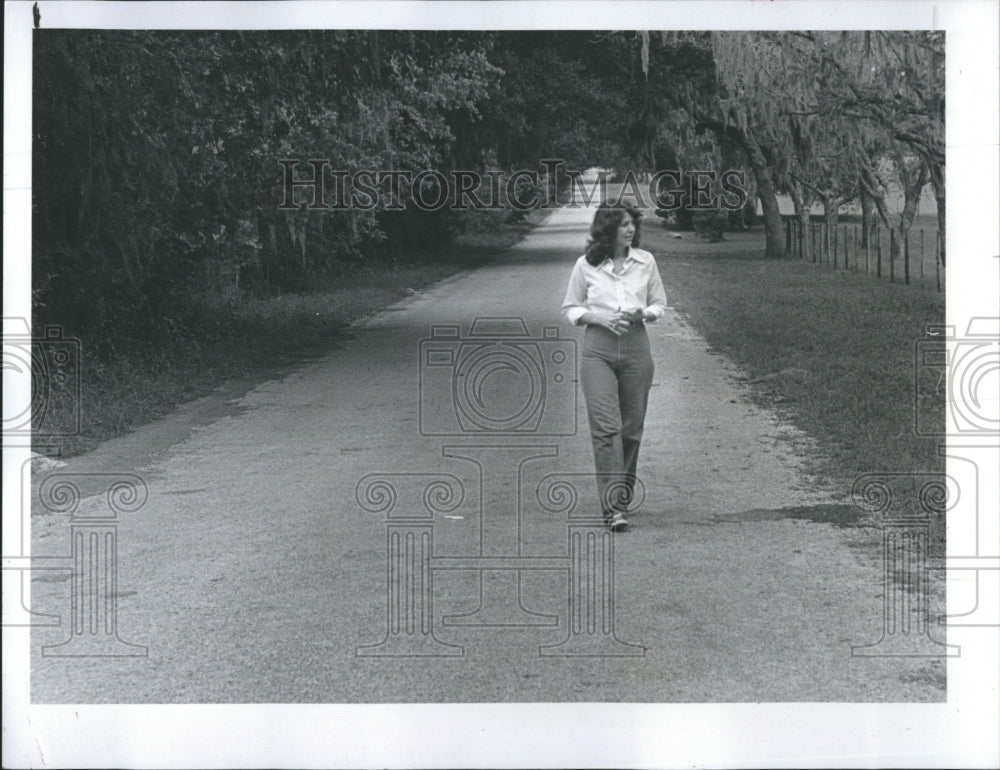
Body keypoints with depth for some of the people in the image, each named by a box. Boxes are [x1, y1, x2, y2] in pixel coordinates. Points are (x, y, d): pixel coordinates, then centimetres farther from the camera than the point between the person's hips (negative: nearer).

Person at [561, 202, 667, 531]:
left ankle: (624, 491, 28)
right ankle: (613, 507, -15)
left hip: (636, 347, 2)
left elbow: (659, 303, 14)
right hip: (598, 350, -2)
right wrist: (597, 317, -10)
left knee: (631, 427, 7)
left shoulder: (645, 261, 4)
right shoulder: (586, 265, -1)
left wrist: (643, 313, -8)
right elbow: (570, 308, 8)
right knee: (606, 426, -12)